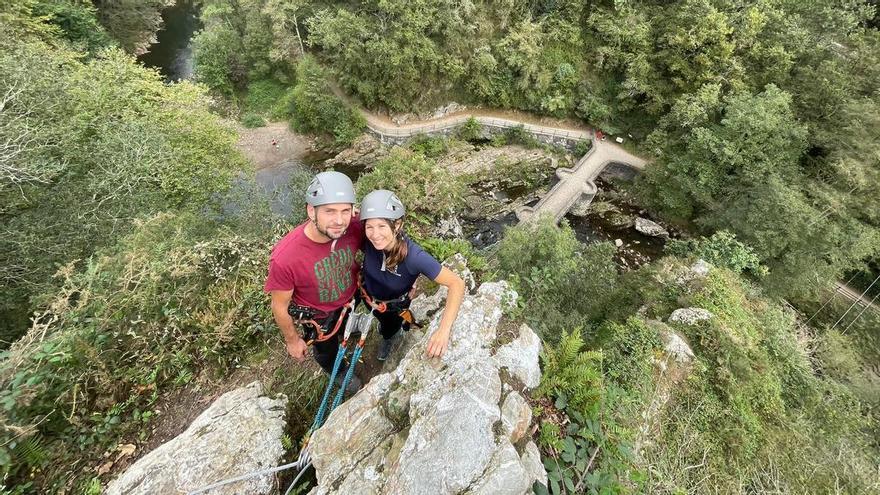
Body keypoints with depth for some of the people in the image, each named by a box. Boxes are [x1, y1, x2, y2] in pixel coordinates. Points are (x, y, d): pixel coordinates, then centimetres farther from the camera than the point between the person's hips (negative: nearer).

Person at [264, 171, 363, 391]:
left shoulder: (353, 227, -33)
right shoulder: (284, 258, -41)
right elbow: (280, 307, -22)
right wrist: (293, 340, -7)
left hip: (352, 299, 2)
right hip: (319, 316, -2)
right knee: (326, 350, 29)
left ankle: (348, 332, 71)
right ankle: (339, 372, 62)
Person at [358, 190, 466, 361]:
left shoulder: (413, 256, -44)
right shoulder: (368, 241, -35)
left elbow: (456, 284, -44)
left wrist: (444, 330, -54)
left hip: (394, 305, -2)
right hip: (368, 294, 2)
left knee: (389, 331, 32)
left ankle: (389, 337, 66)